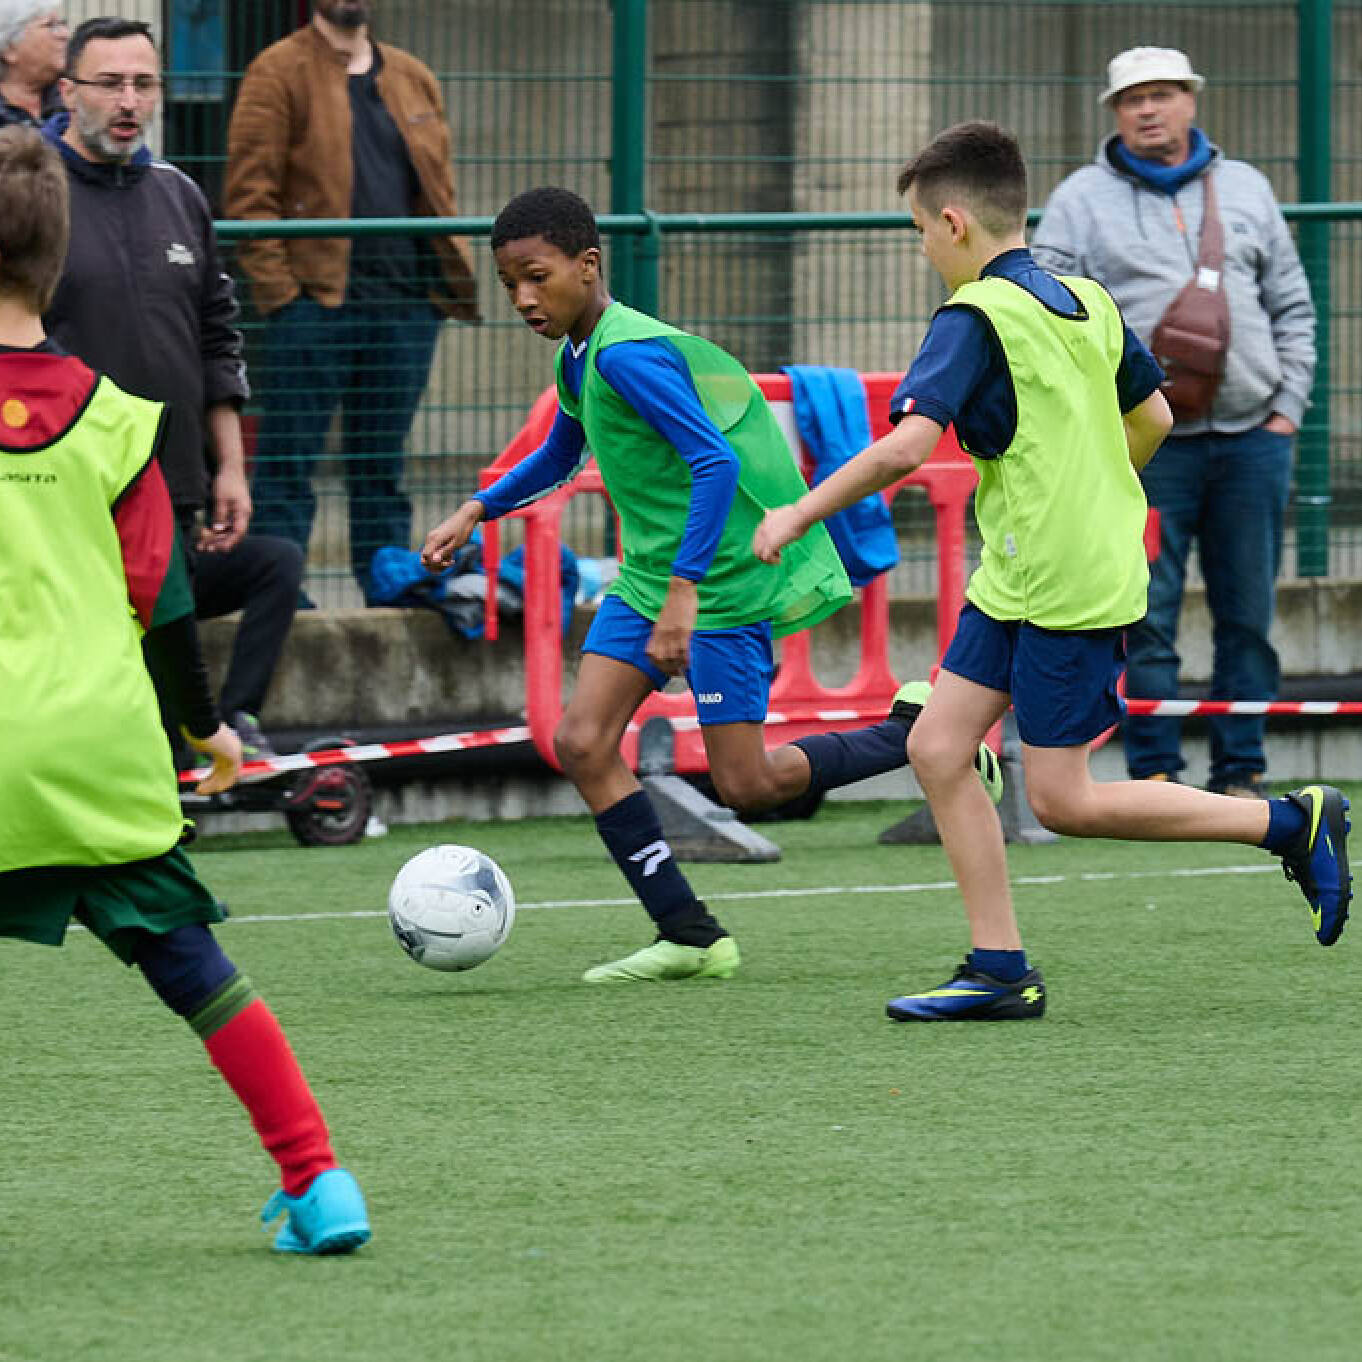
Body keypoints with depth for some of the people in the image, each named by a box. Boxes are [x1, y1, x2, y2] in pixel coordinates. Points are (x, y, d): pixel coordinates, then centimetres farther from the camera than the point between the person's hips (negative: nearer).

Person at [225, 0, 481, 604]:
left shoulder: (413, 78, 17)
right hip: (316, 299, -5)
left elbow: (439, 187, 21)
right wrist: (277, 287, -15)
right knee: (288, 461, -2)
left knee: (383, 462, 11)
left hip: (406, 302, 5)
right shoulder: (278, 73, -1)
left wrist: (454, 275, 8)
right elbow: (250, 193, -6)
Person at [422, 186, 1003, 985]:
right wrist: (478, 512, 22)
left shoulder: (628, 355, -21)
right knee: (583, 743, -3)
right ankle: (689, 937, 2)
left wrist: (683, 592, -31)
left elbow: (716, 463, -28)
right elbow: (560, 457, 31)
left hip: (725, 577, -9)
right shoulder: (579, 357, 9)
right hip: (650, 574, 9)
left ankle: (916, 735, 14)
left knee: (747, 786, -7)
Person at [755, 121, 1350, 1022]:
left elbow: (905, 446, -25)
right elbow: (1152, 418, 19)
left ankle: (1294, 822, 3)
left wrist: (799, 515, -16)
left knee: (1063, 801, -3)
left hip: (1066, 591, -9)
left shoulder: (975, 318, -16)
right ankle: (1001, 971, 5)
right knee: (938, 746, 6)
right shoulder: (1085, 300, 10)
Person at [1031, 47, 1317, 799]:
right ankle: (1155, 773, -1)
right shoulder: (1082, 201, 6)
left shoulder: (1245, 188, 15)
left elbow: (1291, 307, 18)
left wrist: (1287, 405, 7)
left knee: (1249, 615, 4)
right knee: (1146, 617, -6)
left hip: (1253, 437, 3)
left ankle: (1240, 771, 10)